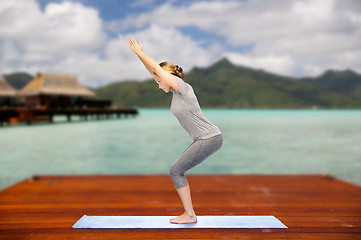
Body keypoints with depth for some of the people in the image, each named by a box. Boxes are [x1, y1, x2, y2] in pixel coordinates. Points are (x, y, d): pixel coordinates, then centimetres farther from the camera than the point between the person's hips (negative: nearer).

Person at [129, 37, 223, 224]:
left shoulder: (183, 87, -12)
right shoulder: (176, 91, 13)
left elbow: (156, 68, -9)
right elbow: (154, 71, 21)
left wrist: (139, 52, 1)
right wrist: (140, 54, 19)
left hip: (210, 139, -10)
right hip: (206, 139, 10)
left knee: (175, 170, -4)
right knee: (177, 171, 11)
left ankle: (190, 215, 5)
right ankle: (189, 214, 16)